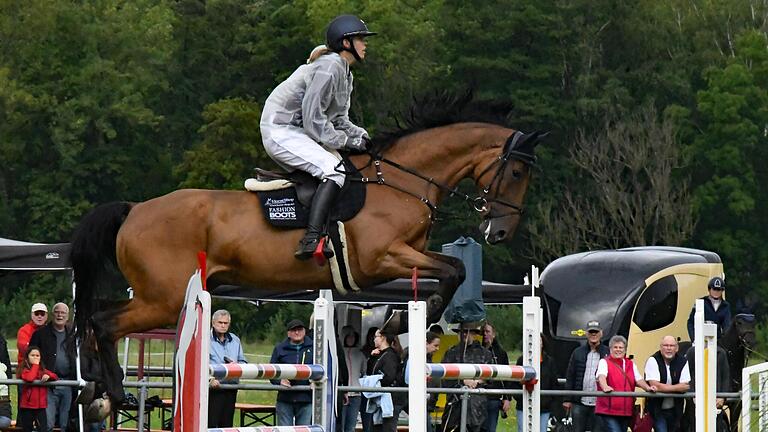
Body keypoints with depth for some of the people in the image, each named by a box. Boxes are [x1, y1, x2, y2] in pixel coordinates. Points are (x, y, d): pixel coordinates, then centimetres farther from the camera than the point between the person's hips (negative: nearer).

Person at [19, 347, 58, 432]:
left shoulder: (43, 370, 13)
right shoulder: (24, 370, -2)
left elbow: (55, 377, 6)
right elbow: (29, 378, -21)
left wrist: (48, 376, -16)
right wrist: (35, 365, -11)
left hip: (41, 406, 3)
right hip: (27, 406, -3)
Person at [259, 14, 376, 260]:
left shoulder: (344, 73, 15)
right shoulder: (329, 67, -17)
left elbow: (339, 119, 19)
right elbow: (313, 119, -21)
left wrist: (360, 136, 1)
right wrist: (345, 141, -15)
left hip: (297, 133, 11)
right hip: (282, 132, -11)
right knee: (335, 170, -26)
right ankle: (311, 240, -37)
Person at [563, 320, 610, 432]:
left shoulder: (607, 353, 4)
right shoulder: (578, 353, 11)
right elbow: (570, 377, 10)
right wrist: (568, 399, 4)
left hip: (599, 403, -2)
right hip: (579, 403, 2)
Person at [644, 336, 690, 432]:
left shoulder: (682, 362, -1)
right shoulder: (653, 361, -12)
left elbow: (685, 386, -8)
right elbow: (655, 385, -21)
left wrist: (665, 388, -19)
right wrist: (677, 387, -13)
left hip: (675, 409, 4)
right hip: (657, 409, -4)